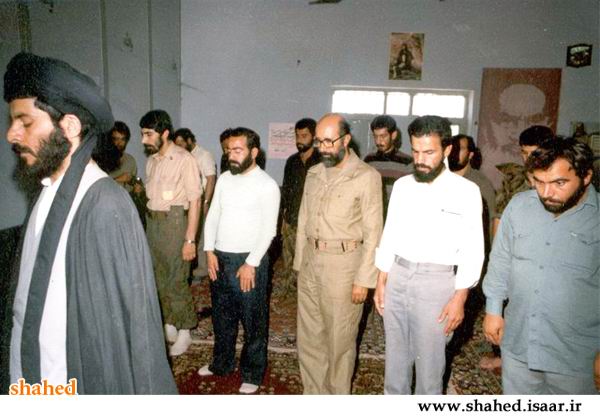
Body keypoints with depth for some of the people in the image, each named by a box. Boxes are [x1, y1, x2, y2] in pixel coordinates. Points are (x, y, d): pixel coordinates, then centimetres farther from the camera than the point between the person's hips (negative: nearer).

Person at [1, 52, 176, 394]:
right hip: (30, 374, 7)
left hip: (77, 382, -7)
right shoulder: (48, 195, 2)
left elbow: (127, 321, -21)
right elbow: (28, 295, 6)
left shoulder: (105, 207, -25)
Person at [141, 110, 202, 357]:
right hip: (152, 222, 7)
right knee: (158, 278, 15)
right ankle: (169, 324, 32)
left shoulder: (184, 160, -14)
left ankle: (184, 330, 19)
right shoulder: (151, 161, 8)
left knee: (177, 280, 1)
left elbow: (194, 201, -15)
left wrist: (190, 239, -17)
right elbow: (151, 194, 13)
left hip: (174, 222, -7)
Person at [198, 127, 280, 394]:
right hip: (219, 258, 6)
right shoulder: (224, 179, 7)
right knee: (221, 315, 20)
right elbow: (213, 215, 10)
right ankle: (222, 363, 39)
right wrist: (210, 251, 1)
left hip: (249, 261, -6)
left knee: (253, 321, 7)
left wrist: (251, 264, -16)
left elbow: (268, 230, -14)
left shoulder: (267, 186, -11)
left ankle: (252, 373, 24)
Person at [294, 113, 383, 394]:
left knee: (340, 340, 8)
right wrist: (299, 263, 11)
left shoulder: (367, 176, -10)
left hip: (343, 264, -6)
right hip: (311, 262, 6)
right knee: (309, 336, 14)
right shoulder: (314, 173, 9)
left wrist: (363, 279, -13)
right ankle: (314, 394, 32)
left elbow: (373, 233, -11)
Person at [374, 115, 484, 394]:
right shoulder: (402, 186, 4)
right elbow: (389, 236, 9)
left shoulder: (466, 191, -9)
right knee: (395, 354, 16)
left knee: (429, 360, 8)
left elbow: (472, 250, -7)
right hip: (397, 277, 4)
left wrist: (459, 298, -10)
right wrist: (381, 282, 8)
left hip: (436, 280, -4)